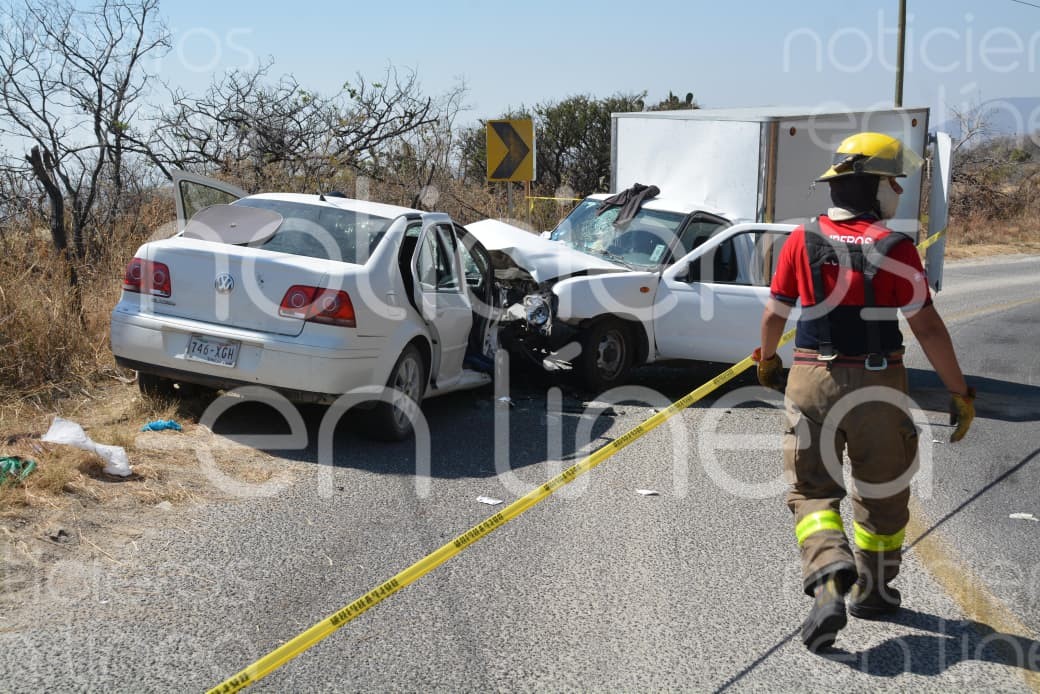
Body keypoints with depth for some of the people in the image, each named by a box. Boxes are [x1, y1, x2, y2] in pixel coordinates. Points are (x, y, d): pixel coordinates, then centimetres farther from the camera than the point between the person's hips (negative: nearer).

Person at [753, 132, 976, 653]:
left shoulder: (804, 240, -3)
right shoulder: (895, 249, -11)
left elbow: (775, 312, 4)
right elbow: (927, 327, -12)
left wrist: (767, 358, 24)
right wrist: (960, 393, -4)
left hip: (813, 382, 1)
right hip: (878, 387, -1)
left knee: (810, 488, 9)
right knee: (882, 493, 18)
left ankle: (830, 581, -14)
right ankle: (872, 590, 32)